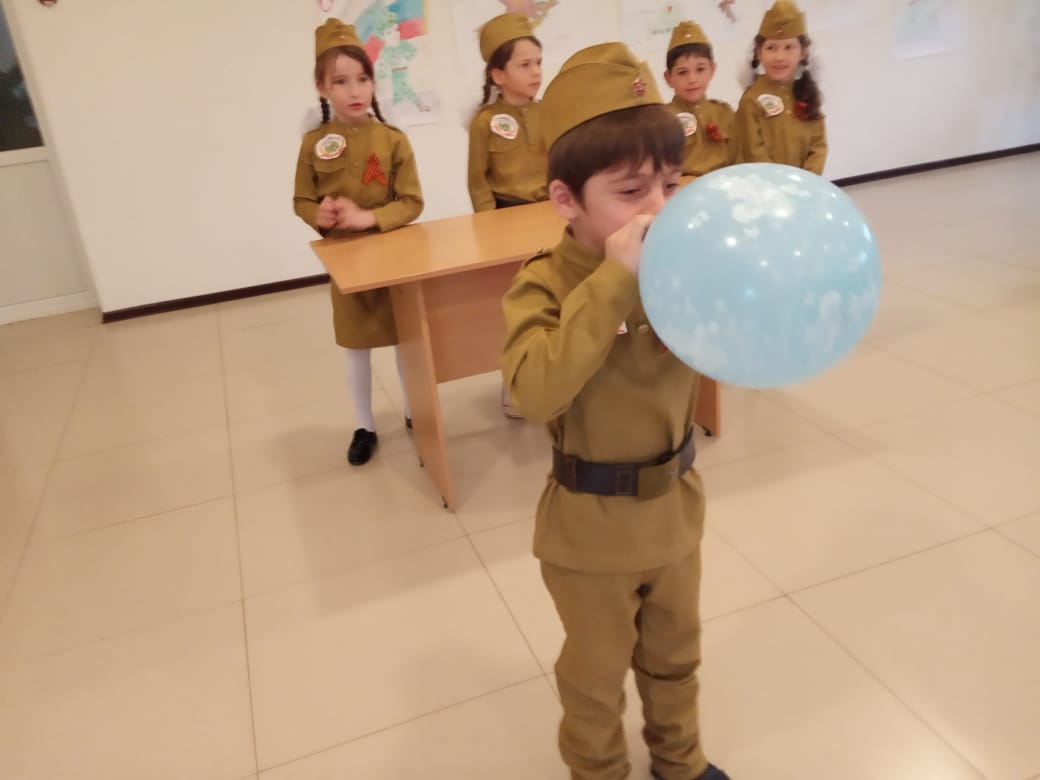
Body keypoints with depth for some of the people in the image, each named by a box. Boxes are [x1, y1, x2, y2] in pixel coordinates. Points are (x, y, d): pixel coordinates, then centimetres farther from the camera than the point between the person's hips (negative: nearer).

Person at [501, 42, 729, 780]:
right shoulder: (544, 284, -21)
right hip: (592, 527, -4)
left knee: (675, 653, 28)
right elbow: (537, 393, -37)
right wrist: (613, 282, -38)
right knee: (597, 670, 20)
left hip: (675, 506, 5)